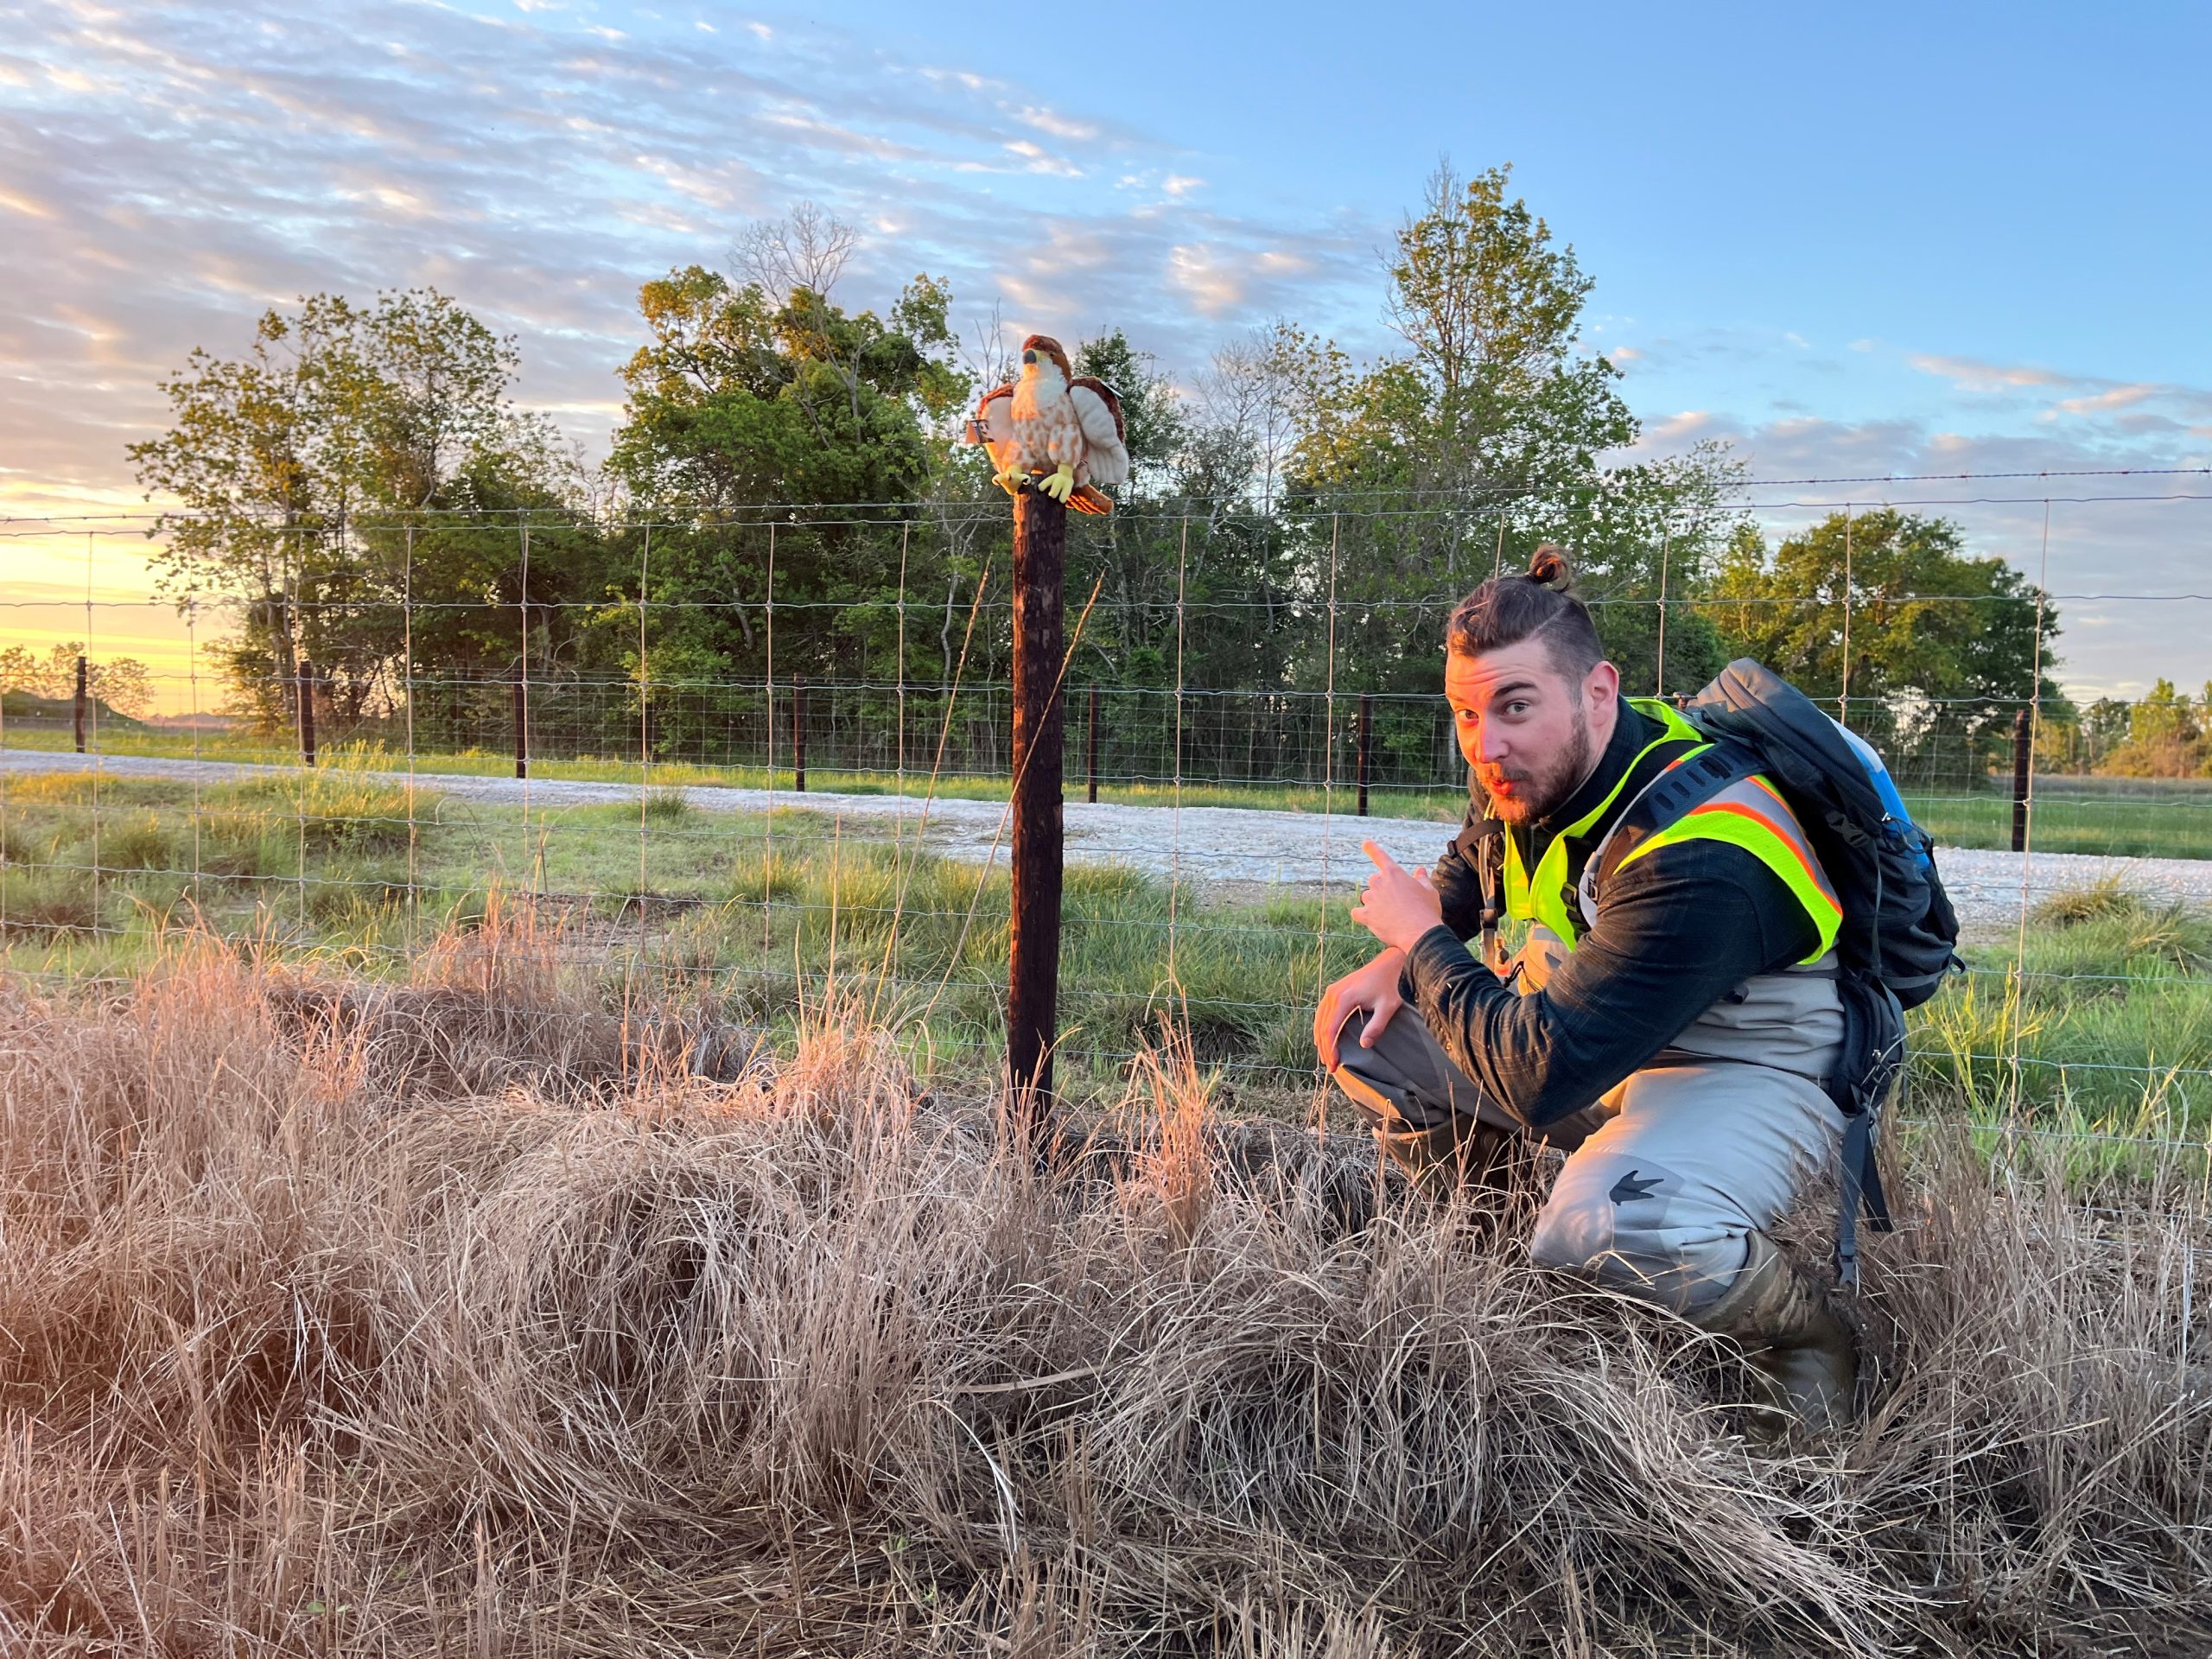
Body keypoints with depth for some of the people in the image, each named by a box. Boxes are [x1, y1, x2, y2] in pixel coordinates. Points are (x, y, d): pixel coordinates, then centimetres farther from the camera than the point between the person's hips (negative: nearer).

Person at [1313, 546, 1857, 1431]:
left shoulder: (1697, 862, -36)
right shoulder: (1527, 776, -9)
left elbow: (1538, 1074, -36)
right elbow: (1464, 873, 16)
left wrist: (1420, 936, -21)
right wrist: (1398, 961, -4)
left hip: (1751, 1072, -8)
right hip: (1588, 1023, 8)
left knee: (1603, 1234, -39)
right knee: (1362, 1027, -2)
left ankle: (1805, 1334, -5)